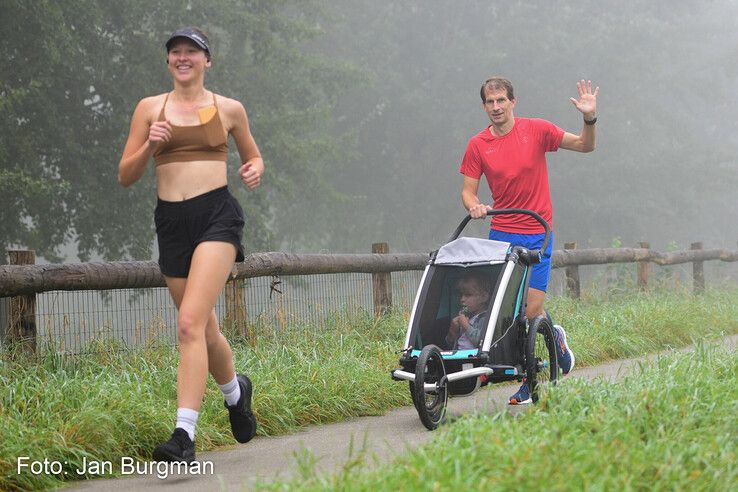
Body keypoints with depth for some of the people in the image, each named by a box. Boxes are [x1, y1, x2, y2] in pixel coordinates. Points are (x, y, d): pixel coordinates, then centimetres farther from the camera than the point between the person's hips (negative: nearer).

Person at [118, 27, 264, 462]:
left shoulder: (229, 109, 8)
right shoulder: (150, 109, 10)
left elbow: (253, 156, 23)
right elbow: (126, 176, 8)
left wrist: (255, 170, -1)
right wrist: (149, 146, -10)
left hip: (217, 215, -3)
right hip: (171, 220, 3)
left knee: (190, 323, -20)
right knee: (205, 331, 13)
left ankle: (185, 435, -23)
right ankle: (236, 390, 45)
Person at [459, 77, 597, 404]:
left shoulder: (537, 130, -2)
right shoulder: (478, 145, 2)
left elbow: (585, 146, 3)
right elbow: (468, 190, 6)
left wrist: (589, 119, -15)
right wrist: (473, 205, -16)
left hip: (537, 233, -2)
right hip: (500, 233, 2)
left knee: (532, 309, -11)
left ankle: (554, 336, 24)